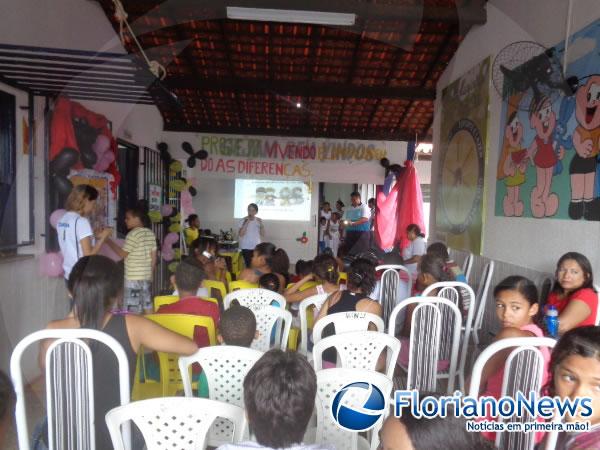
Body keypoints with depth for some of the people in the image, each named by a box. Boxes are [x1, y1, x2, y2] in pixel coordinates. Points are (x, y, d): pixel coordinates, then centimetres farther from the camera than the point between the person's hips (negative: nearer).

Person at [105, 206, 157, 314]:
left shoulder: (133, 234, -13)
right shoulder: (150, 233, 8)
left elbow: (123, 254, -7)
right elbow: (153, 257, 11)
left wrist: (108, 240, 1)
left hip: (133, 278, -7)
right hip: (146, 277, 7)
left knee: (133, 311, -1)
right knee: (147, 307, 12)